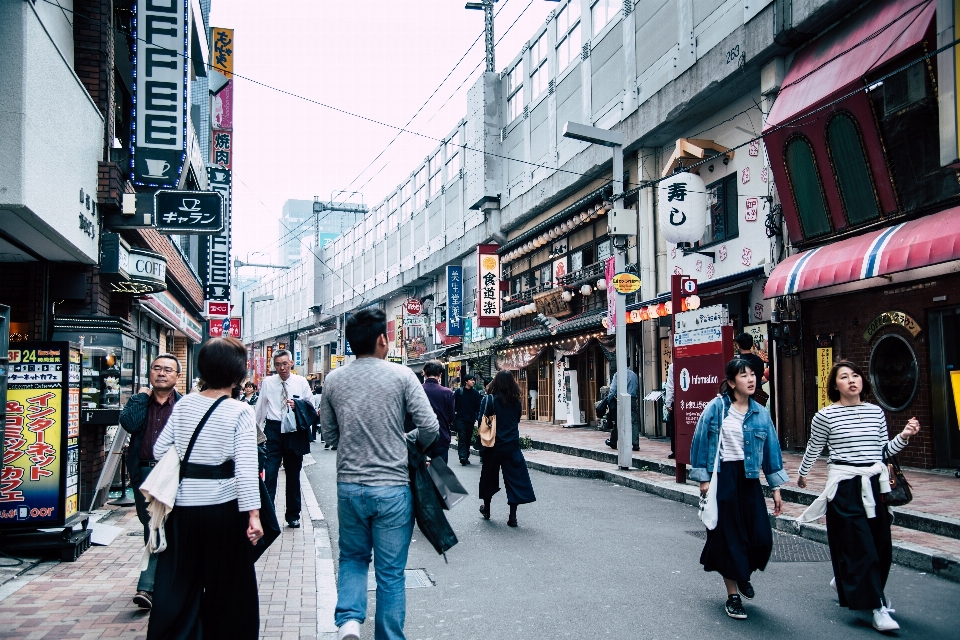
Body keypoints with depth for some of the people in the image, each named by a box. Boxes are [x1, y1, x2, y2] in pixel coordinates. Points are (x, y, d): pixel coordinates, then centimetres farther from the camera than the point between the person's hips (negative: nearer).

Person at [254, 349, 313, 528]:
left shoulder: (301, 382, 1)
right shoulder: (267, 382, 3)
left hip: (295, 431, 1)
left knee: (293, 474, 11)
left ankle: (293, 516, 23)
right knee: (270, 472, -12)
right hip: (273, 430, -1)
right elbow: (260, 408, 10)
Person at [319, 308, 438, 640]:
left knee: (352, 558, 22)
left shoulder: (333, 380, 1)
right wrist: (411, 442, 10)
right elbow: (430, 427, -10)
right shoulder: (401, 375, -9)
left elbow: (329, 434, 10)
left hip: (349, 486, 3)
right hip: (392, 487, -3)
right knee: (391, 572, 9)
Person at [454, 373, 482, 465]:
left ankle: (466, 457, 17)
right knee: (462, 438, -10)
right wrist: (454, 418, -7)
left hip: (471, 420, 3)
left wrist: (476, 418, -4)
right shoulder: (458, 392, -2)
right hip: (460, 419, -3)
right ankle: (463, 457, -14)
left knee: (468, 439, 9)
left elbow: (478, 407, 6)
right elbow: (454, 405, -2)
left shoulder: (476, 393, 5)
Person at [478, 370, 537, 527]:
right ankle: (512, 516, -1)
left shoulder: (490, 399, -11)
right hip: (512, 445, 1)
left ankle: (486, 509, 31)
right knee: (515, 478, 4)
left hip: (493, 445, -1)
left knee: (489, 476, 16)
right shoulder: (516, 401, -1)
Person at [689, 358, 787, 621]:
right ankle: (733, 595, 18)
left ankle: (743, 574, 32)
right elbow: (700, 442, -4)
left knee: (761, 536, -1)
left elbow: (771, 449, 8)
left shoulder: (761, 414, 4)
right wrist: (703, 479, -7)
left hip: (749, 478, 3)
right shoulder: (716, 408, -6)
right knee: (729, 536, 3)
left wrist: (776, 488, 7)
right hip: (723, 476, -3)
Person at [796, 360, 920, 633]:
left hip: (874, 485, 6)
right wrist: (802, 474, 18)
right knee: (860, 547, -7)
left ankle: (843, 581, 35)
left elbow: (884, 451, 14)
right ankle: (877, 608, -1)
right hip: (845, 487, -5)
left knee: (881, 545, 11)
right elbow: (813, 449, 7)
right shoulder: (826, 415, -6)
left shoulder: (876, 412, 8)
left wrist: (903, 436, -2)